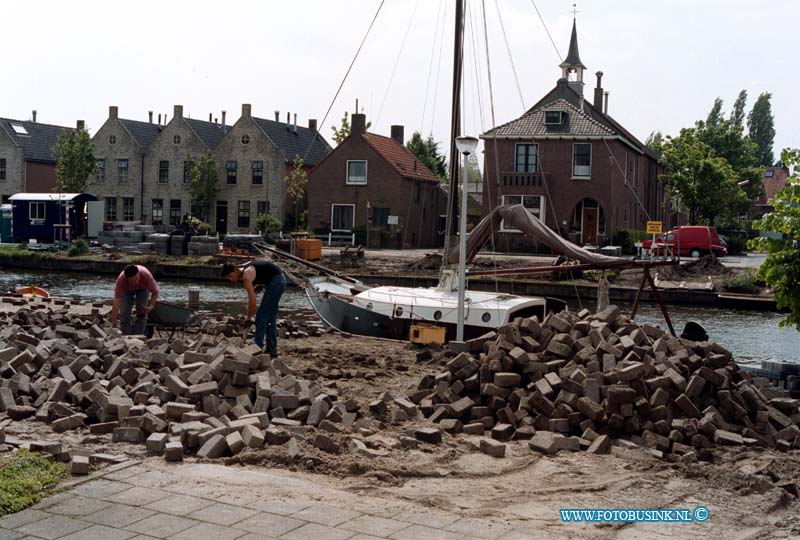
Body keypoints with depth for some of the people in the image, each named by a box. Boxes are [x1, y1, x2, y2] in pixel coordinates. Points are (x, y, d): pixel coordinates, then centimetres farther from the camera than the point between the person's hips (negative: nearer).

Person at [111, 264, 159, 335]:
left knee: (141, 313, -13)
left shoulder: (146, 275, -41)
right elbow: (116, 301, -42)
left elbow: (155, 292, -26)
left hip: (142, 289, 0)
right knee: (124, 314, -12)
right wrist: (113, 323, -45)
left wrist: (151, 306, -43)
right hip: (127, 290, 0)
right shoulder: (121, 279, -41)